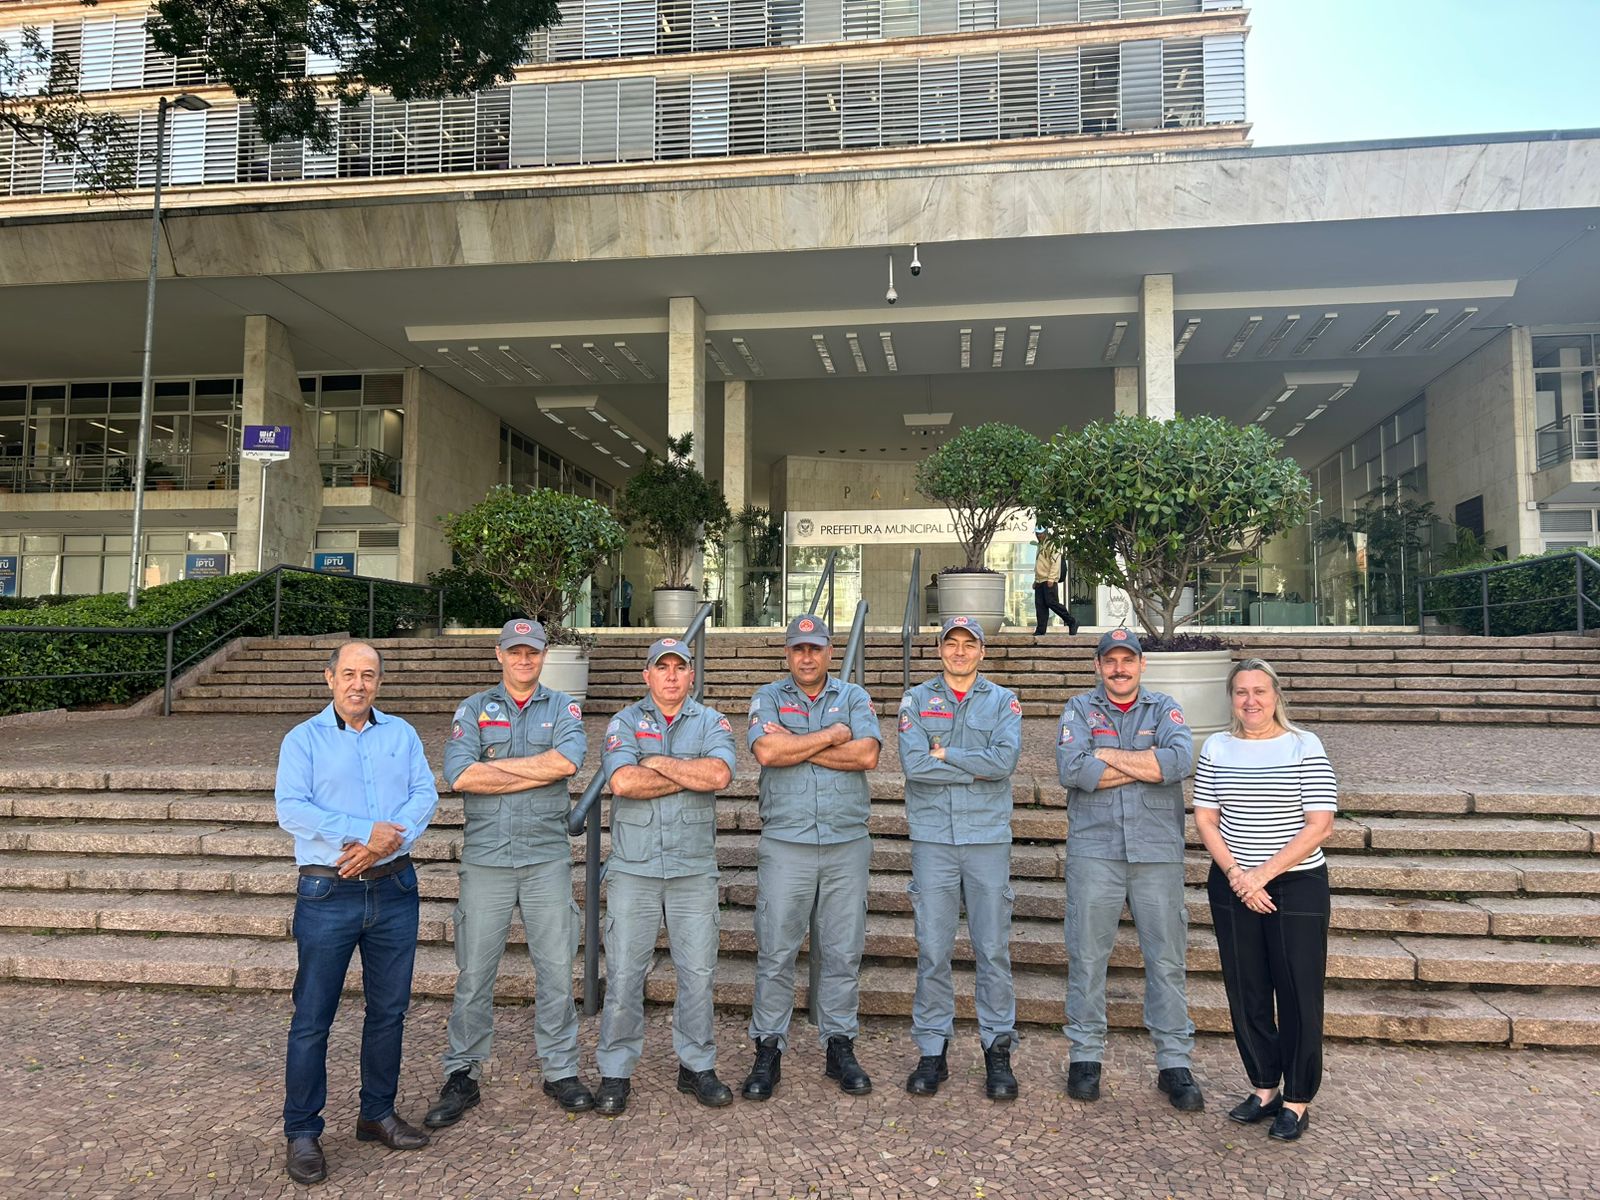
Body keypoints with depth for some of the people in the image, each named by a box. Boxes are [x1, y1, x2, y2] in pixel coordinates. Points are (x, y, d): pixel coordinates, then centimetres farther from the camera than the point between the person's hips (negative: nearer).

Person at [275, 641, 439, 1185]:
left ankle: (378, 1113, 28)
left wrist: (387, 841, -17)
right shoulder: (303, 739, 0)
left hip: (394, 889, 3)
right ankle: (302, 1131, 17)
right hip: (328, 894, -3)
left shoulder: (401, 734, 9)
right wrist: (364, 831, -20)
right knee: (312, 1017, 3)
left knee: (389, 1008, 12)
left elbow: (425, 794, 0)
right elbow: (291, 809, -12)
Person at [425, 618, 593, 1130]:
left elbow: (568, 761, -14)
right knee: (473, 973, 7)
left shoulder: (562, 708, 7)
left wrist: (493, 766, -11)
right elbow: (459, 775, -10)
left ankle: (560, 1070, 21)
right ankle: (462, 1075, 22)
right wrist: (538, 773, -10)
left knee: (556, 969, 7)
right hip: (485, 858, 0)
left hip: (547, 859, 0)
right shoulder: (473, 709, 7)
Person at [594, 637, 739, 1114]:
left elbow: (718, 774, -15)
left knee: (697, 973, 8)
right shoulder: (625, 722, 3)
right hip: (633, 867, -1)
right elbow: (622, 782, -15)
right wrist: (691, 776, -10)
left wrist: (658, 762, -10)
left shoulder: (712, 723, 6)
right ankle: (615, 1072, 19)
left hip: (694, 869, 1)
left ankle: (697, 1066, 24)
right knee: (623, 974, 4)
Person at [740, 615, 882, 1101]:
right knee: (775, 952, 2)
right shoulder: (768, 698, 7)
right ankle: (768, 1051, 14)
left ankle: (840, 1046, 21)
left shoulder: (854, 697, 9)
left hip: (847, 844, 1)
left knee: (843, 951, 8)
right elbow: (766, 752, -14)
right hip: (785, 844, -1)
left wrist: (796, 747, -9)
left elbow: (867, 754, -9)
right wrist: (832, 736, -7)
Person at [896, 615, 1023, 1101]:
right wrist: (977, 768, -9)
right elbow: (913, 764, -9)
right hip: (933, 838, 0)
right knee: (932, 951, 4)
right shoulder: (916, 700, 6)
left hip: (988, 838, 0)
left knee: (994, 950, 5)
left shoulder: (1003, 702, 7)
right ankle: (932, 1051, 16)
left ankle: (998, 1051, 18)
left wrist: (943, 754, -8)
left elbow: (1006, 759, -11)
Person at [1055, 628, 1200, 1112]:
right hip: (1094, 850, 0)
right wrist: (1145, 765, -9)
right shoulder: (1079, 709, 7)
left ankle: (1175, 1062, 18)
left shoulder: (1164, 709, 9)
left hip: (1158, 853, 1)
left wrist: (1107, 755, -10)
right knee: (1086, 956, 5)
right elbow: (1071, 768, -12)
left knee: (1167, 959, 5)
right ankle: (1085, 1056, 18)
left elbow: (1180, 760, -13)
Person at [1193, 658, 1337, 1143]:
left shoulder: (1304, 747, -6)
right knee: (1246, 991, 11)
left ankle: (1297, 1099, 19)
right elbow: (1205, 819, 3)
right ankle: (1264, 1087, 27)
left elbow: (1319, 825, -11)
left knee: (1298, 993, 3)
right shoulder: (1216, 748, 3)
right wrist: (1236, 874, -10)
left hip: (1296, 885, -3)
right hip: (1233, 887, 3)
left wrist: (1264, 873, -16)